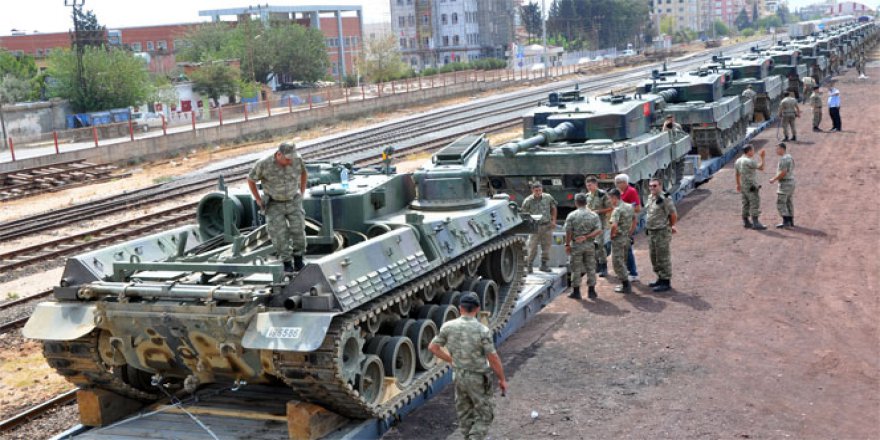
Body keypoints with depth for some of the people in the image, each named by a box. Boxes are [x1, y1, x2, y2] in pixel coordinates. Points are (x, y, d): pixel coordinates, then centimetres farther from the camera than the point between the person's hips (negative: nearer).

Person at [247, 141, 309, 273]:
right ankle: (286, 264, 8)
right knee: (279, 235, -7)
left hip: (293, 201, 2)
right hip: (274, 204, -2)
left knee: (298, 231, -7)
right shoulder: (263, 164, -24)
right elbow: (251, 179, -6)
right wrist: (258, 200, -4)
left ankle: (298, 262, 10)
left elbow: (304, 172, 7)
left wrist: (302, 192, 6)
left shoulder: (297, 160, -17)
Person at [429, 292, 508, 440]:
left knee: (465, 414, 21)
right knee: (484, 416, 9)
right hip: (478, 378, -5)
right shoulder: (482, 331, -20)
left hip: (458, 376, 5)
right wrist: (502, 379, -2)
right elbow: (494, 359, -16)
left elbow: (433, 347, 0)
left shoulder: (448, 326, -8)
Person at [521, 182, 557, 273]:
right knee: (532, 248, -5)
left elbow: (553, 208, 15)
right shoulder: (528, 201, -9)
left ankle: (544, 265, 21)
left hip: (547, 226, 3)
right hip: (535, 227, -3)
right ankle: (528, 266, 8)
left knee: (546, 247, 9)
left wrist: (553, 220, 8)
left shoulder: (548, 198, 0)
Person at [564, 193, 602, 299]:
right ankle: (591, 291, 13)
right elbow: (599, 230, -8)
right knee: (591, 268, 10)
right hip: (590, 245, 2)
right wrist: (586, 237, -9)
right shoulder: (594, 215, 1)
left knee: (576, 269, 5)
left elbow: (568, 232, -10)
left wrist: (567, 244, -1)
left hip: (576, 245, -2)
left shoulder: (572, 215, -7)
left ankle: (576, 292, 9)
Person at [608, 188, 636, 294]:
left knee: (617, 262, 0)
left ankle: (626, 285, 1)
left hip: (618, 238, -8)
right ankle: (625, 284, 25)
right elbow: (634, 223, 15)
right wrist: (629, 234, 18)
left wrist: (612, 235, -15)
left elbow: (614, 226, -32)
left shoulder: (617, 210, -20)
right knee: (623, 261, 19)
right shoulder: (629, 207, 7)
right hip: (626, 238, 8)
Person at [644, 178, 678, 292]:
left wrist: (670, 226, 2)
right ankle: (660, 278, 30)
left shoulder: (665, 199, -17)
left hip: (662, 232, -9)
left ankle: (666, 282, 5)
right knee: (654, 257, 17)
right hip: (651, 231, 9)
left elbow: (674, 215, -14)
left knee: (663, 258, -3)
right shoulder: (650, 197, 9)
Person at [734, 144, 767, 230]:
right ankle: (756, 224, -12)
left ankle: (746, 222, 18)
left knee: (746, 204, 13)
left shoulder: (738, 161, 7)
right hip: (751, 187, -9)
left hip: (743, 186, 9)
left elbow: (737, 174, 17)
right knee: (755, 204, -9)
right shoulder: (749, 161, -20)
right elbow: (761, 168, -15)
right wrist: (762, 157, -8)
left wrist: (738, 184, 27)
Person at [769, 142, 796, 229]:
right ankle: (791, 222, 16)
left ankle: (786, 222, -12)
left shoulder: (783, 159, -18)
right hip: (791, 182, 10)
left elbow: (783, 173, -24)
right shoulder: (789, 157, 14)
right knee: (788, 202, 13)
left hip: (784, 183, -10)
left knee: (780, 203, -8)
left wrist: (774, 179, -13)